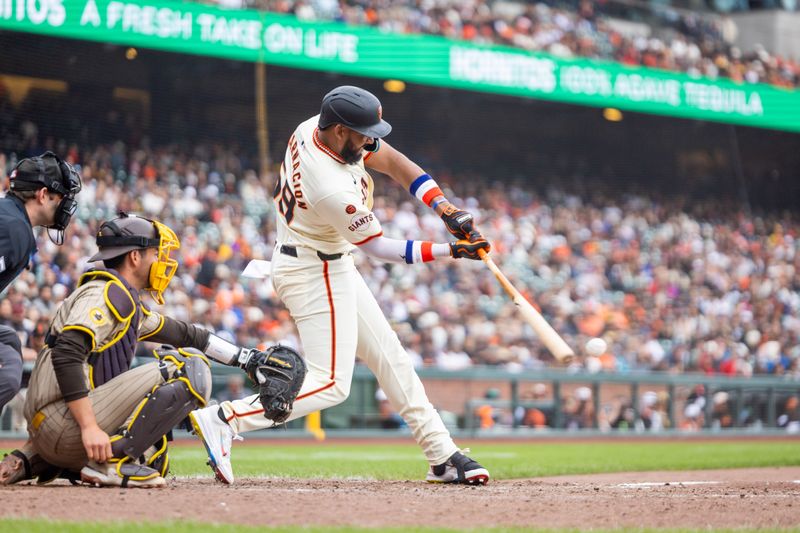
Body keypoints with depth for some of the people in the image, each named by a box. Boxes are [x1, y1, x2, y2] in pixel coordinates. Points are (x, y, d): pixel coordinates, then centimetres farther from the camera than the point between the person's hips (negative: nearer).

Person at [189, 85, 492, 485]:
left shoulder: (311, 129, -9)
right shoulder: (334, 190, -33)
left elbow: (393, 161, -1)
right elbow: (378, 248, -19)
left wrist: (445, 209, -9)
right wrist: (451, 251, -18)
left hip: (331, 267, 10)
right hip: (316, 274, -10)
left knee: (389, 357, 14)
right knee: (331, 384, -13)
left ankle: (442, 456, 20)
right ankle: (224, 420, -18)